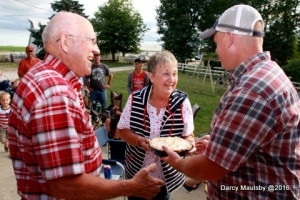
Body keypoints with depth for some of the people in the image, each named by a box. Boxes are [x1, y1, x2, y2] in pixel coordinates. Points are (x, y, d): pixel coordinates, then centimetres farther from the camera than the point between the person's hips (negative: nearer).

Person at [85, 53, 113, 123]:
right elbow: (86, 79, 6)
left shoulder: (104, 67, 2)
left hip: (102, 90, 0)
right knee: (94, 106, 10)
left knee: (104, 105, 5)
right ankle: (94, 120, 23)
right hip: (93, 90, 0)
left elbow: (111, 75, 13)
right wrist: (88, 87, -3)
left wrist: (109, 84, 6)